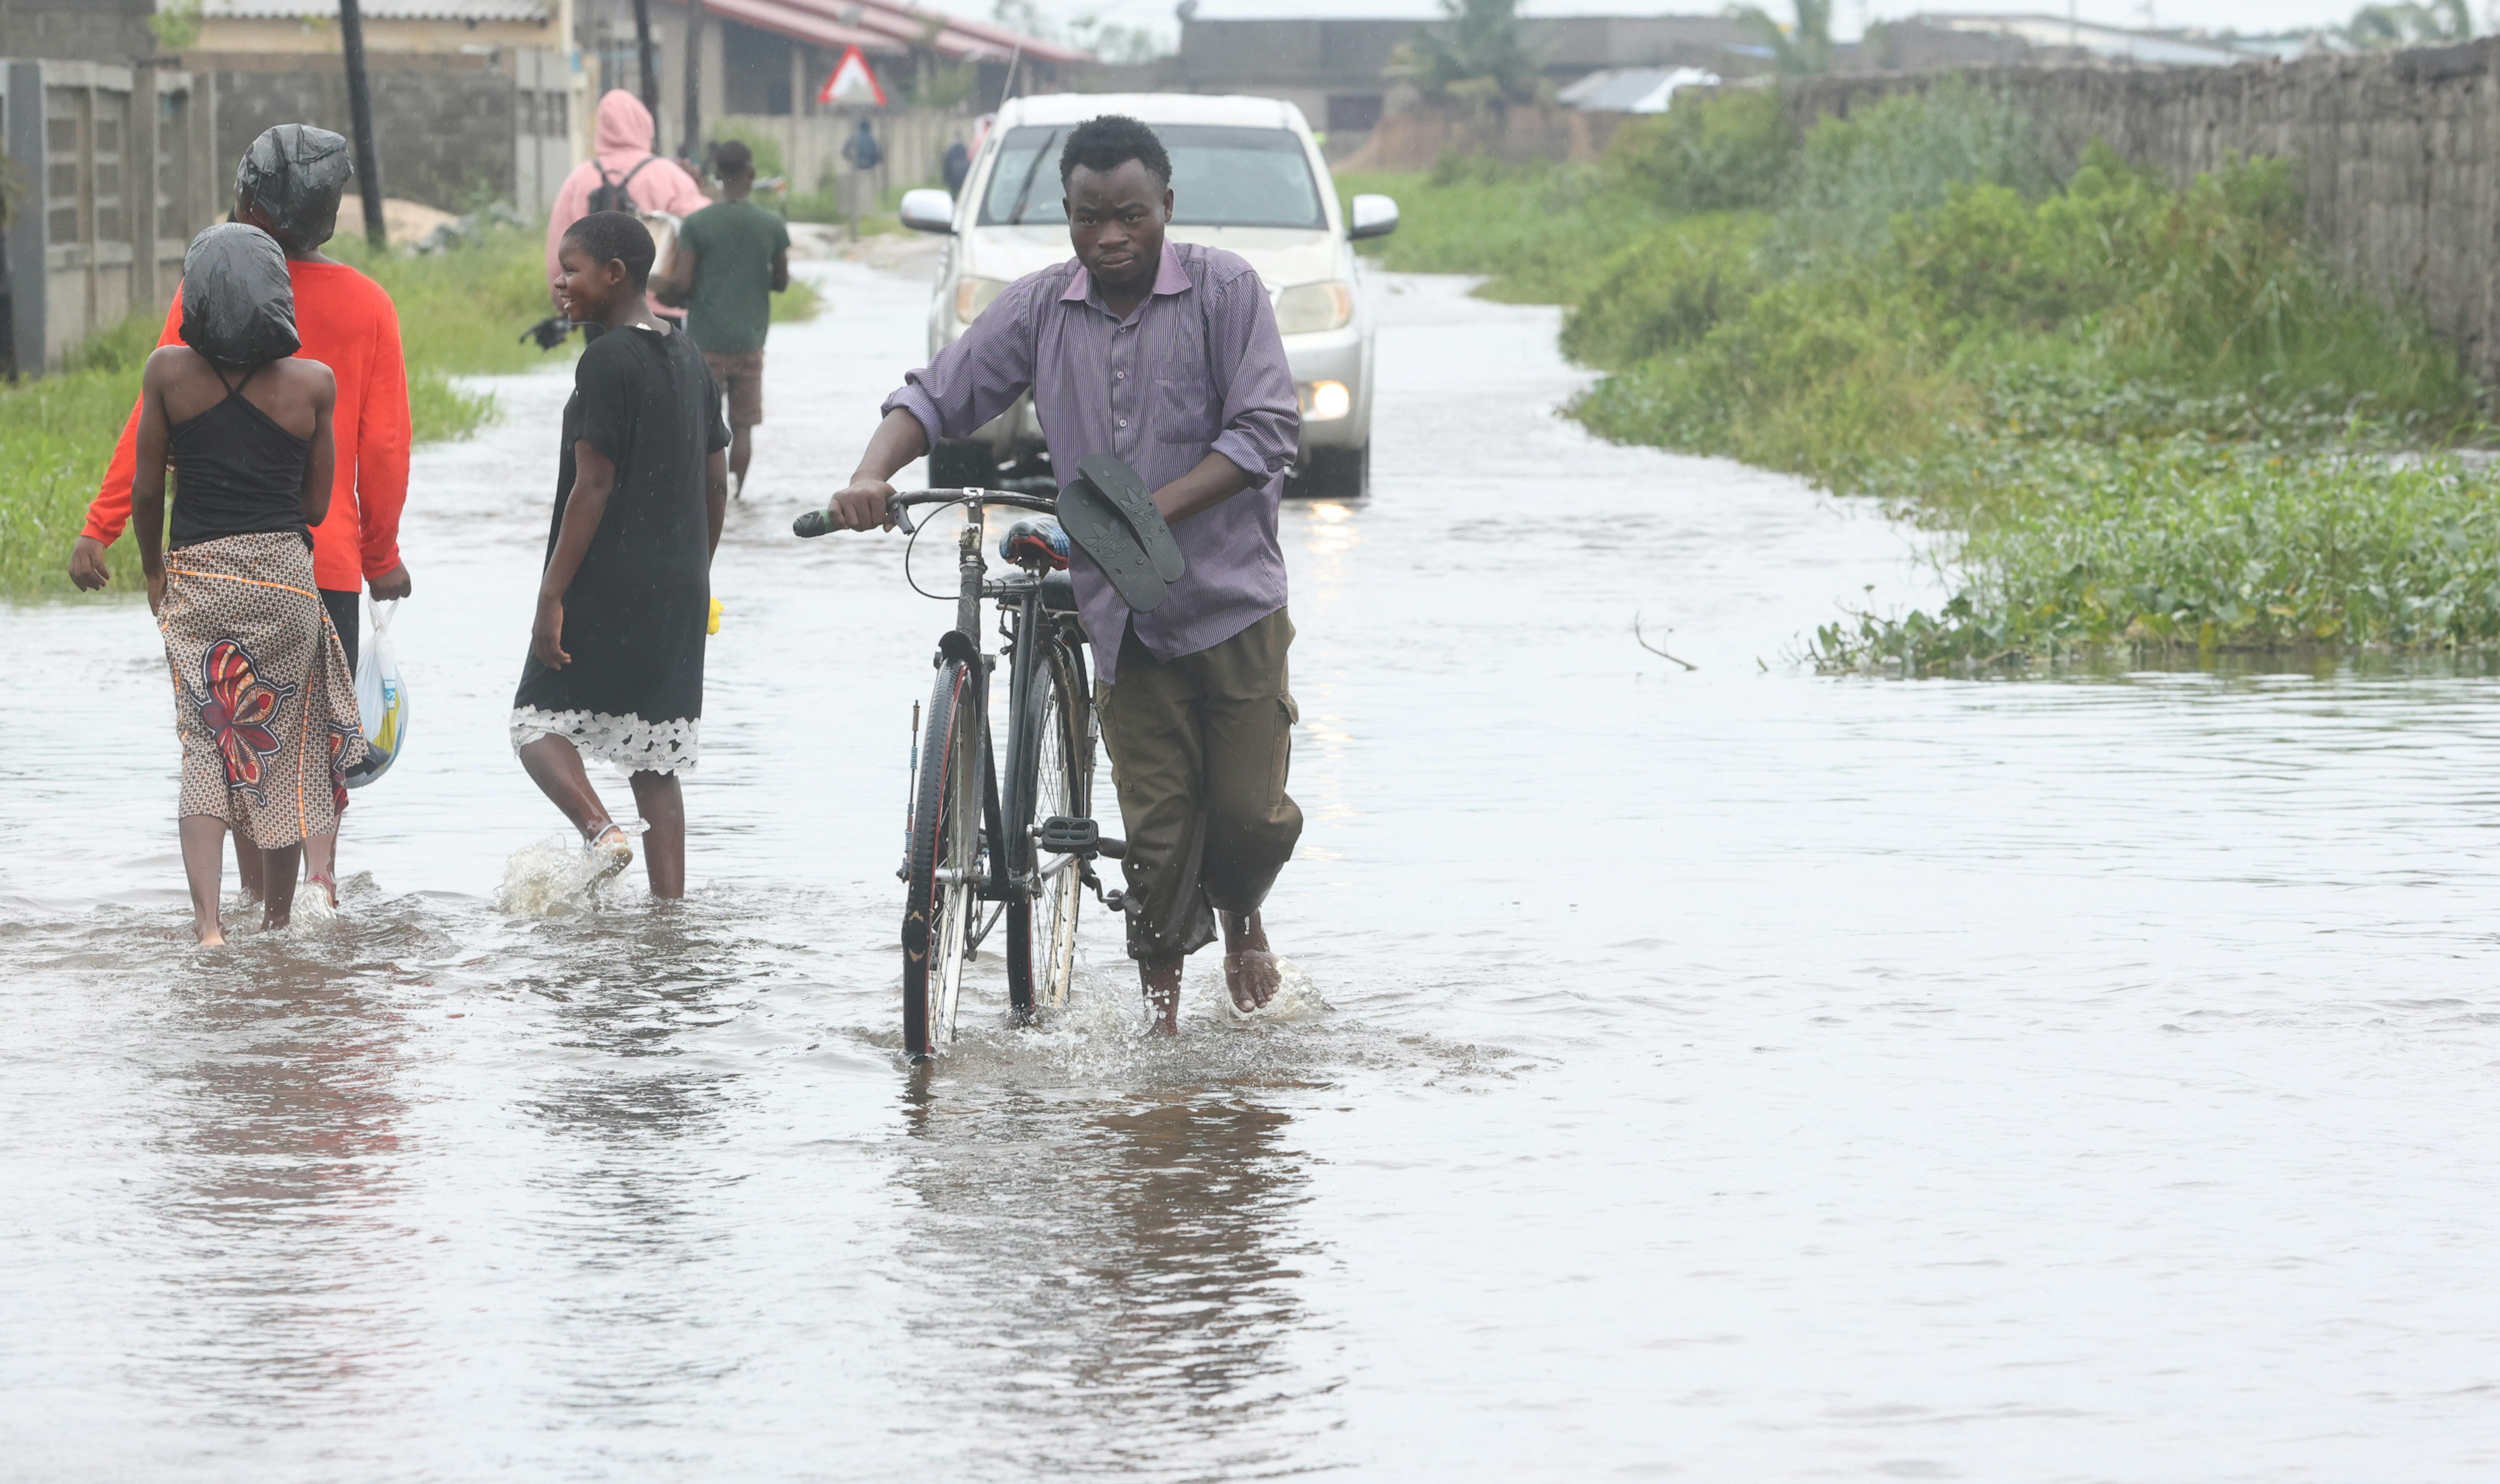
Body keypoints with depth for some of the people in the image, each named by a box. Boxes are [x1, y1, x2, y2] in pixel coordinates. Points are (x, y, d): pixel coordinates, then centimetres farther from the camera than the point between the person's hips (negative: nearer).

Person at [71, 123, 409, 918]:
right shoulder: (365, 304, -1)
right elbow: (385, 444, 2)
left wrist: (100, 527, -1)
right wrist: (381, 553, 14)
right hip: (327, 555, 1)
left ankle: (259, 893, 13)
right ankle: (319, 872, -14)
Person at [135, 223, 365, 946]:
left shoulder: (169, 373, -4)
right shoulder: (314, 384, -3)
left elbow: (145, 489, 1)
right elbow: (317, 505, 3)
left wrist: (153, 570, 18)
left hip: (197, 576, 0)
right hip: (286, 576, 0)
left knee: (205, 750, 1)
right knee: (287, 746, 16)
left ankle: (208, 920, -15)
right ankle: (280, 912, 26)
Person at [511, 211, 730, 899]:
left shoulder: (608, 361, -13)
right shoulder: (689, 360, 12)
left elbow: (593, 486, -17)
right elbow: (716, 486, 15)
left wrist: (552, 595, -15)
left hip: (606, 586, -7)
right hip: (679, 596, 7)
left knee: (539, 721, 5)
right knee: (656, 765, 9)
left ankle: (600, 830, -19)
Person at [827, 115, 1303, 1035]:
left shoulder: (1224, 291, -6)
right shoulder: (1040, 310, 3)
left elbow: (1267, 431, -13)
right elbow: (938, 398, 2)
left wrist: (1151, 512, -22)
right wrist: (873, 476, -19)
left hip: (1233, 592, -2)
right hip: (1122, 613, 2)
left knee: (1251, 811, -2)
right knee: (1155, 823, -1)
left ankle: (1240, 910, 31)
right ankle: (1160, 991, 16)